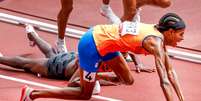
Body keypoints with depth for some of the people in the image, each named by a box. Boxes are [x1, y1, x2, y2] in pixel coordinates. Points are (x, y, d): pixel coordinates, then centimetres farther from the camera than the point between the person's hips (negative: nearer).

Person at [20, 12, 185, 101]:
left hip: (100, 36, 9)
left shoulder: (159, 34, 2)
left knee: (128, 81, 16)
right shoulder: (155, 42, -23)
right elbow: (164, 82, -28)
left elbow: (170, 71, 9)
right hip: (92, 45, -9)